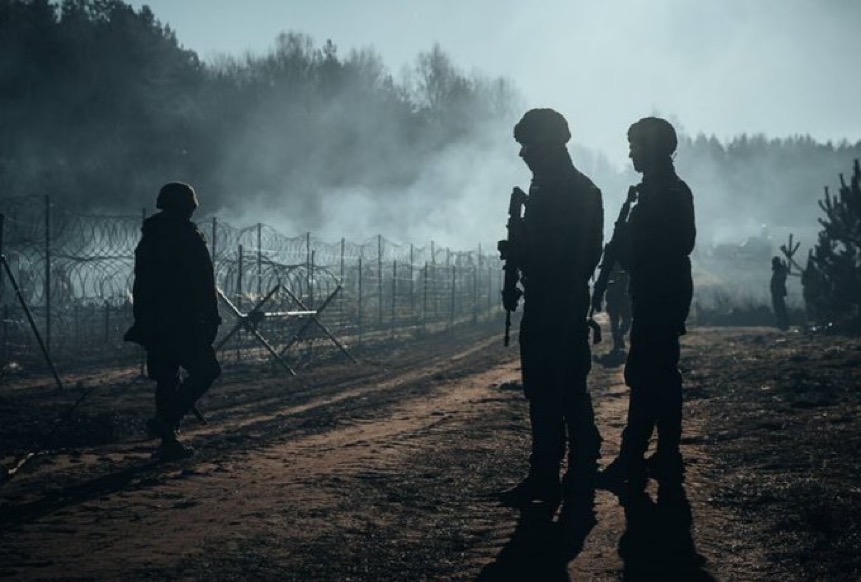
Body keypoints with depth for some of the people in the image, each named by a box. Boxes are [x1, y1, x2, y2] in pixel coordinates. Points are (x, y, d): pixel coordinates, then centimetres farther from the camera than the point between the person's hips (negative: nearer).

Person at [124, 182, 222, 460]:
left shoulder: (147, 240, 14)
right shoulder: (190, 239, -8)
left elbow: (140, 285, 17)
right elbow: (205, 284, -11)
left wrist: (142, 321, 21)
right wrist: (212, 319, -6)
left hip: (151, 323, 8)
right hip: (182, 322, -7)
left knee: (166, 379, 11)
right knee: (205, 369, 0)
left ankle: (169, 442, 10)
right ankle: (166, 422, -12)